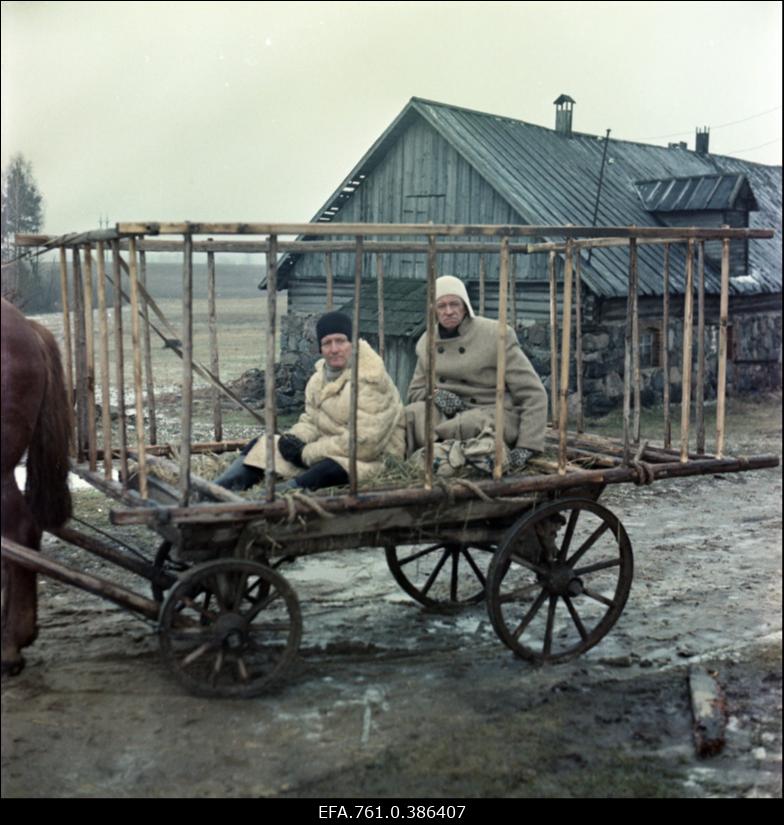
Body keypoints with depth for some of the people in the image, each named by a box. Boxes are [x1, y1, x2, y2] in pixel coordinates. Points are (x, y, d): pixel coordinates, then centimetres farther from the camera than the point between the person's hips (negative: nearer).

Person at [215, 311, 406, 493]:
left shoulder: (372, 382, -19)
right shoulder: (320, 376, 7)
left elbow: (364, 442, -25)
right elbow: (311, 420, 14)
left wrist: (307, 453, -20)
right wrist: (294, 438, -11)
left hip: (369, 460, -8)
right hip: (329, 449, 8)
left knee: (330, 469, -40)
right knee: (265, 443, -4)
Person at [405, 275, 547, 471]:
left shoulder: (496, 334, -10)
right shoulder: (427, 343, 5)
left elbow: (534, 394, -10)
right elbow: (415, 391, 17)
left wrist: (526, 448, -17)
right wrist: (435, 395, -9)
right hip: (449, 414, 4)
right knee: (412, 414, -29)